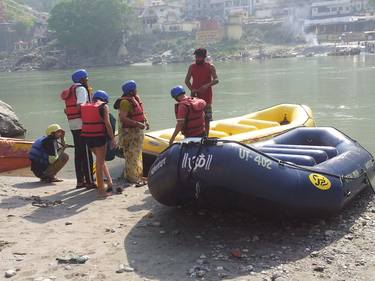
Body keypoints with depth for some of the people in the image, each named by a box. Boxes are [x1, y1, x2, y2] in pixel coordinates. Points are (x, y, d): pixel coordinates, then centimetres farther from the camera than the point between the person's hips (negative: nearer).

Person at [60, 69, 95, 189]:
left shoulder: (70, 91, 20)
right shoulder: (81, 89, -7)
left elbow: (67, 109, 13)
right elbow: (81, 105, -21)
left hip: (73, 125, 9)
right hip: (82, 124, -9)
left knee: (78, 153, 12)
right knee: (86, 153, -7)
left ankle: (80, 181, 16)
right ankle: (89, 181, -6)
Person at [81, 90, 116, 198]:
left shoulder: (84, 106, 13)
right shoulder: (104, 106, -2)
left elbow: (82, 121, 9)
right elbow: (107, 123, -9)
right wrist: (112, 138, -6)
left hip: (86, 136, 5)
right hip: (99, 136, -5)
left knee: (100, 159, 22)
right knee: (100, 162, 0)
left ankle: (109, 181, 25)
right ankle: (101, 191, 2)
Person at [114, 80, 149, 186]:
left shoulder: (135, 98, 9)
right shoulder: (125, 102, -20)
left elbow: (141, 112, 22)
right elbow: (122, 118, -27)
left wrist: (145, 121, 5)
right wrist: (137, 124, -29)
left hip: (138, 131, 10)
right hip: (129, 132, -10)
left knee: (137, 154, 18)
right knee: (131, 155, -6)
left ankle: (137, 176, 30)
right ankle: (133, 178, 1)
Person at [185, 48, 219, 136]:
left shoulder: (210, 67, -2)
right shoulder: (192, 67, 5)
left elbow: (216, 80, -12)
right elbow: (187, 80, 7)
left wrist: (207, 85, -30)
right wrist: (192, 89, -11)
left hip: (206, 96, -2)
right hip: (195, 96, 2)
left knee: (206, 119, 2)